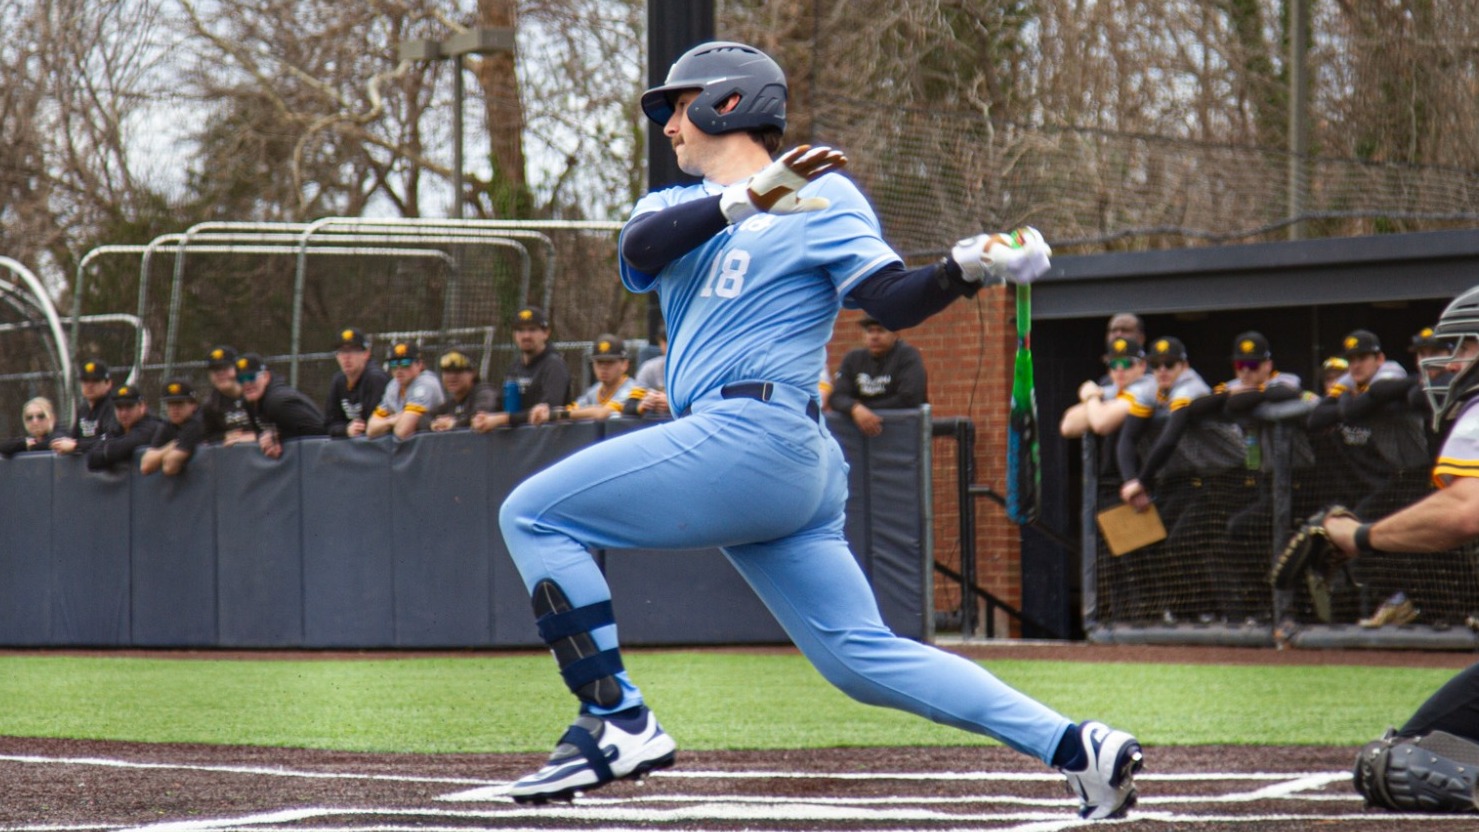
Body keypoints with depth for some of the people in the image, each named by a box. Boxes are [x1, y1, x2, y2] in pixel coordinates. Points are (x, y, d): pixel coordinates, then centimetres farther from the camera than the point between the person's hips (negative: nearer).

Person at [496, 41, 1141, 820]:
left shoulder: (823, 195, 4)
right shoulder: (678, 206, 23)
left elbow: (893, 302, -8)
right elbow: (638, 248, -1)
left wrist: (965, 270, -27)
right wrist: (744, 199, -17)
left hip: (754, 430, -8)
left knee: (534, 515, -6)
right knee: (861, 654, 1)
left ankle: (617, 722, -11)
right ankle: (1074, 746, -4)